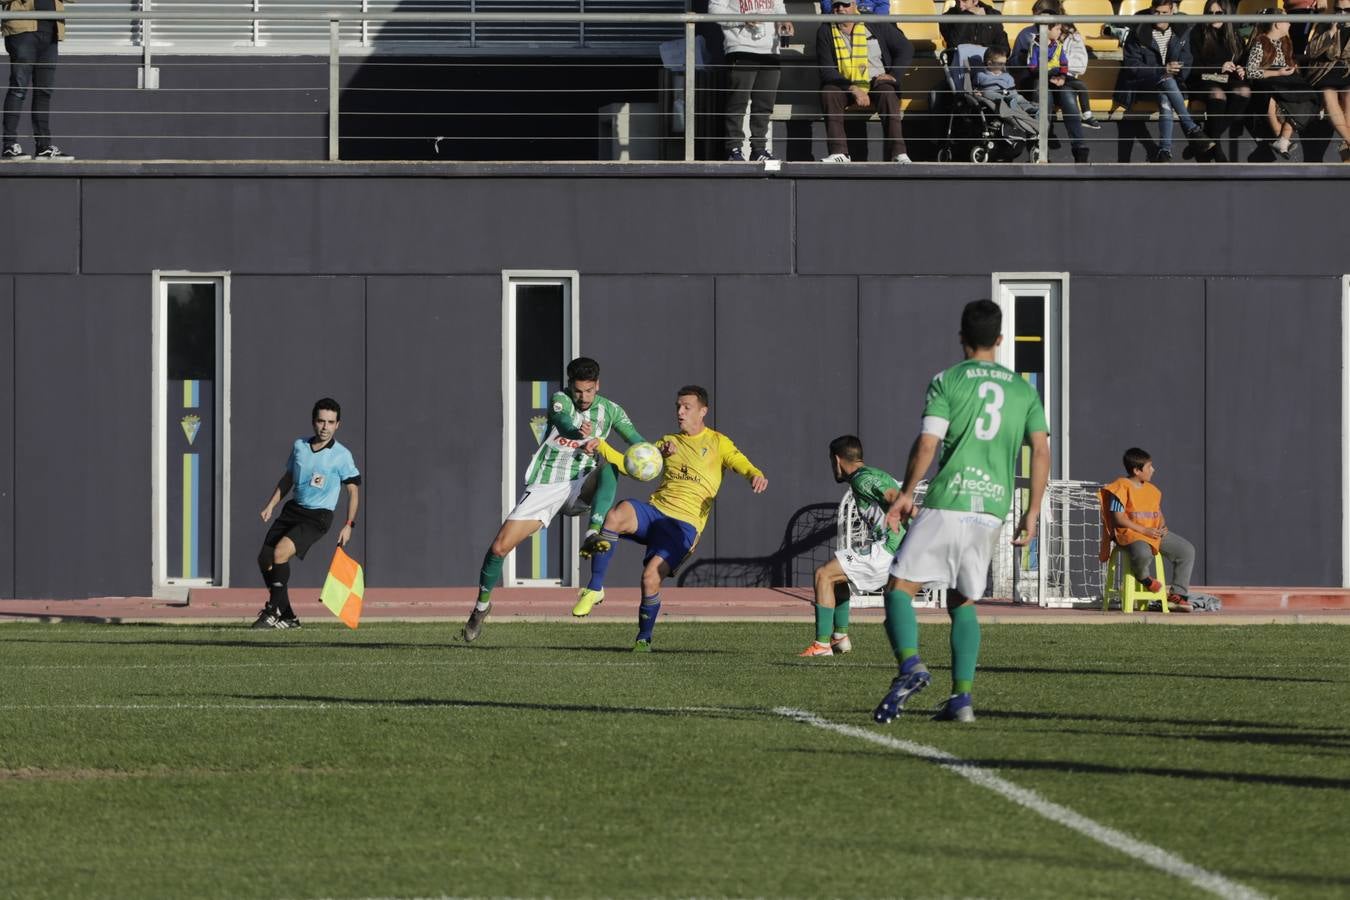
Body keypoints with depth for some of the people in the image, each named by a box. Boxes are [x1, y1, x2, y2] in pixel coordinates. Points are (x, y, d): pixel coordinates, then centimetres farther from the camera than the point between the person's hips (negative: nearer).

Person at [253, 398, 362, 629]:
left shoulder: (342, 456, -9)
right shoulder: (299, 446, 5)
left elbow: (353, 490, -3)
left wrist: (349, 525, -9)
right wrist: (271, 505, 12)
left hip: (317, 517, -6)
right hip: (293, 509, 6)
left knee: (280, 552, -25)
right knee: (264, 558, 1)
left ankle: (274, 610, -16)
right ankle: (287, 618, 10)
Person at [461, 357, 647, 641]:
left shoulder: (609, 411, 2)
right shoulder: (560, 400, -7)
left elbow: (639, 445, -5)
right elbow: (564, 422, -31)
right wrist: (579, 432, -55)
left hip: (580, 488, 1)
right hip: (544, 487, -1)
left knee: (609, 469, -31)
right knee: (500, 547, -8)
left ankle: (592, 536, -46)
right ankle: (482, 604, 18)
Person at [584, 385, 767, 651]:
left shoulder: (717, 442, 9)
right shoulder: (669, 442, 22)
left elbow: (740, 463, -7)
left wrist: (756, 476, -31)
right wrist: (601, 446, 5)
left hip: (684, 523, -3)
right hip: (654, 510, 4)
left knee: (652, 575, -22)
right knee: (616, 515, -32)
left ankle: (644, 637, 2)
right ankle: (595, 586, -26)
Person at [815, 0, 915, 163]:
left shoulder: (875, 25, 1)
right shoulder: (825, 31, 1)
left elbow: (906, 48, 7)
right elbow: (826, 71, -8)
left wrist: (893, 75, -8)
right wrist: (853, 89, -21)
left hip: (876, 83, -1)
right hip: (844, 86, 1)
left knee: (887, 93, -34)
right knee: (828, 93, -31)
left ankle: (898, 153, -41)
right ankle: (839, 153, -37)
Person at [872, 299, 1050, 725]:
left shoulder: (947, 382, 1)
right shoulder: (1022, 389, 14)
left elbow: (926, 444, -7)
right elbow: (1041, 451, 9)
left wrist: (906, 493, 5)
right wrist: (1032, 512, 13)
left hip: (948, 503, -5)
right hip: (993, 507, 5)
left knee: (899, 586, -1)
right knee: (962, 602, 15)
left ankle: (910, 664, -26)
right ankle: (961, 697, 3)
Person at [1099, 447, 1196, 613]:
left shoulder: (1152, 490, 17)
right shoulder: (1122, 488, -8)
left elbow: (1158, 514, 24)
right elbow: (1118, 518, -14)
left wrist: (1162, 526, -1)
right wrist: (1144, 530, -18)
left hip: (1154, 533, 8)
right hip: (1130, 534, -8)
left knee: (1187, 549, -3)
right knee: (1143, 553, -42)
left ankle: (1177, 594, 1)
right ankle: (1143, 577, -4)